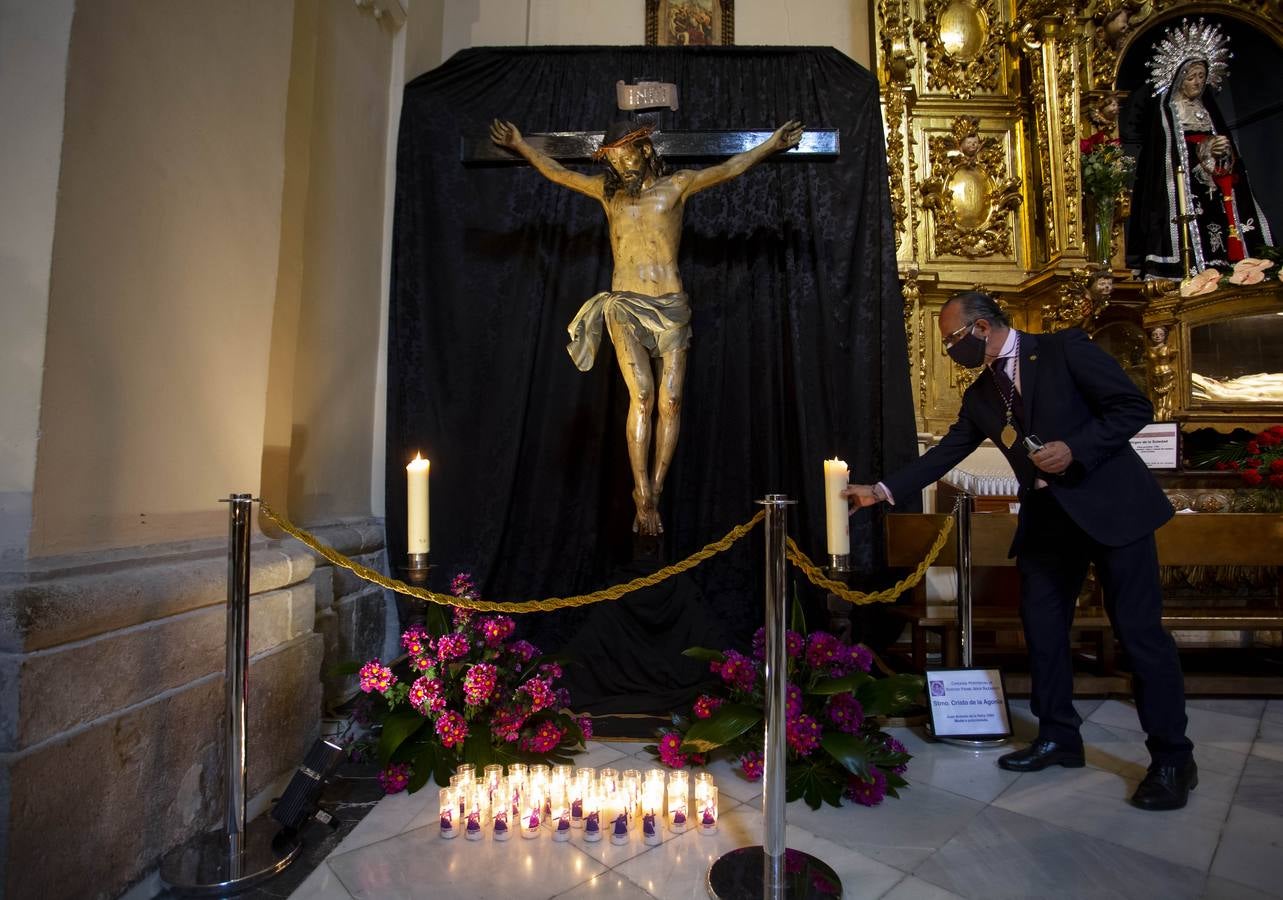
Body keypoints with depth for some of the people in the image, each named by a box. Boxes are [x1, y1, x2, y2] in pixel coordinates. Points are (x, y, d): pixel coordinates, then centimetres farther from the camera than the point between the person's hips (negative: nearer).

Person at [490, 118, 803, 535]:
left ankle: (653, 491, 6)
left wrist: (771, 144, -6)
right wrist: (520, 145, 16)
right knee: (641, 396, -16)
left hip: (671, 307, 0)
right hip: (625, 306, 0)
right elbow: (556, 172, 20)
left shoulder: (676, 185, 10)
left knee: (670, 401, -5)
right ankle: (644, 497, -12)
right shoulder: (608, 191, 16)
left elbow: (729, 169, 2)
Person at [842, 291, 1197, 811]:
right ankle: (1058, 738, 23)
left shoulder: (1064, 349, -7)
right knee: (1041, 626, 7)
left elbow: (1134, 407, -9)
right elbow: (945, 453, 7)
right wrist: (882, 490, 0)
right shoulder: (980, 395, 9)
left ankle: (1173, 759, 14)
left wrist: (1075, 449, -22)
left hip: (1110, 503, -6)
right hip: (1046, 517, 6)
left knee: (1139, 629, -1)